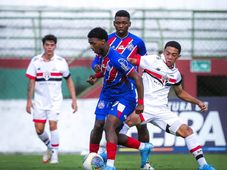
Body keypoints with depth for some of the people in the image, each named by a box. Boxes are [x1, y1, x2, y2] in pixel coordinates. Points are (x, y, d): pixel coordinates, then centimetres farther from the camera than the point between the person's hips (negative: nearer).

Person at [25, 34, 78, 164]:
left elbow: (69, 81, 5)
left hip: (55, 100, -2)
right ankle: (49, 147, 28)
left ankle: (55, 154, -4)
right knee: (39, 129, -1)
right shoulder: (35, 61, -1)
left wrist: (74, 100, 0)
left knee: (53, 125, -16)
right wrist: (29, 100, -3)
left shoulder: (61, 62, -2)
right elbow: (31, 82, 2)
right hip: (40, 100, 2)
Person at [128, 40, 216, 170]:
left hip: (162, 110, 5)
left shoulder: (176, 74, 11)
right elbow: (129, 61, -6)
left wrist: (198, 102, 21)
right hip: (143, 107, -5)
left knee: (186, 130, -6)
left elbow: (180, 92, 29)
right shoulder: (152, 61, -7)